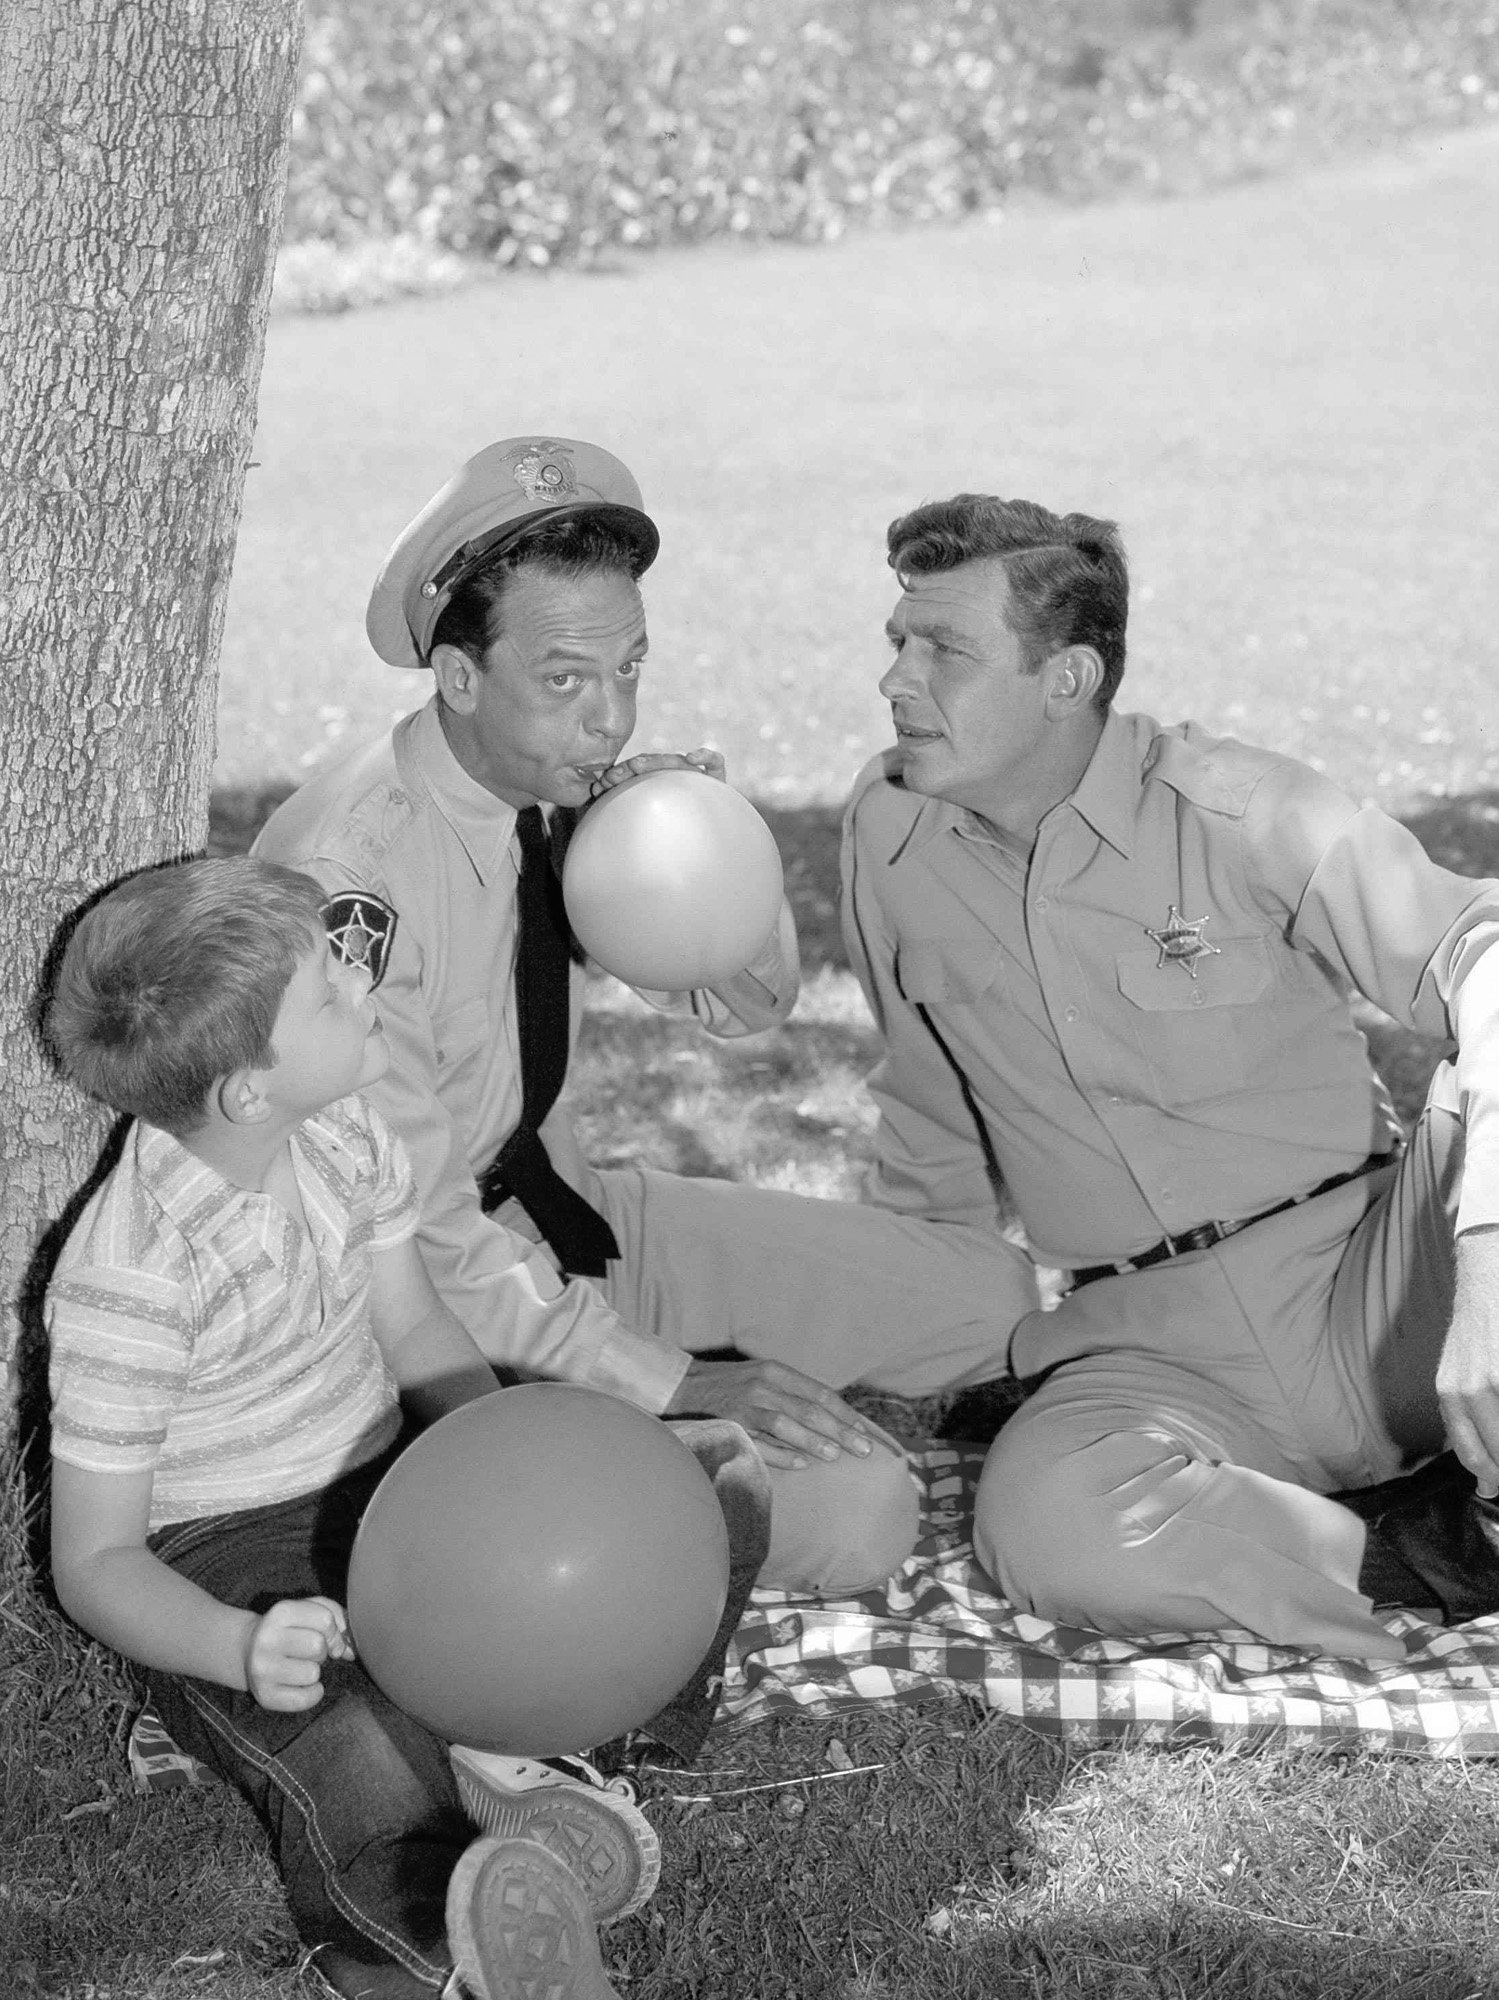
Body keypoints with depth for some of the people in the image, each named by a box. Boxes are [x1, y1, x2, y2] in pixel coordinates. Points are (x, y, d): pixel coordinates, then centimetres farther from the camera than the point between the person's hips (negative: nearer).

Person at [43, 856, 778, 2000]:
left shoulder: (343, 1135, -5)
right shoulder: (127, 1285, -24)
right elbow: (94, 1560, -17)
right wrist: (244, 1651, -36)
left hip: (392, 1488, 7)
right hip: (233, 1569, -7)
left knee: (725, 1496, -11)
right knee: (385, 1796, -39)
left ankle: (502, 1752, -19)